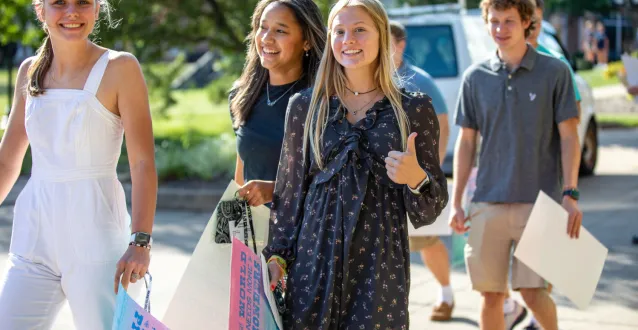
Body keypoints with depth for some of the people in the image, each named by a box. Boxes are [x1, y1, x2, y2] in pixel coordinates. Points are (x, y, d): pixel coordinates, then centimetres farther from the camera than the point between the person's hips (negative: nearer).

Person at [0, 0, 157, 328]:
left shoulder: (120, 68, -5)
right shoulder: (29, 71, 10)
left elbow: (143, 163, -10)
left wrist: (141, 240, -19)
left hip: (95, 231, -5)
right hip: (34, 236, 5)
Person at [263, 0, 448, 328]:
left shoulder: (414, 109, 2)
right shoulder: (305, 105, 7)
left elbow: (430, 208, 4)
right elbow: (289, 191, 11)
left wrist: (415, 177, -17)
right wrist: (276, 254, 4)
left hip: (381, 262, -1)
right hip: (314, 258, 1)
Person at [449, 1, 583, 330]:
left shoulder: (554, 72, 0)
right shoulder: (475, 77, 7)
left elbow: (569, 136, -1)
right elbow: (466, 142, 11)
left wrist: (570, 194, -10)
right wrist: (456, 202, 7)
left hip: (537, 201, -3)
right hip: (487, 202, 3)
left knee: (532, 291, -7)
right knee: (490, 294, 3)